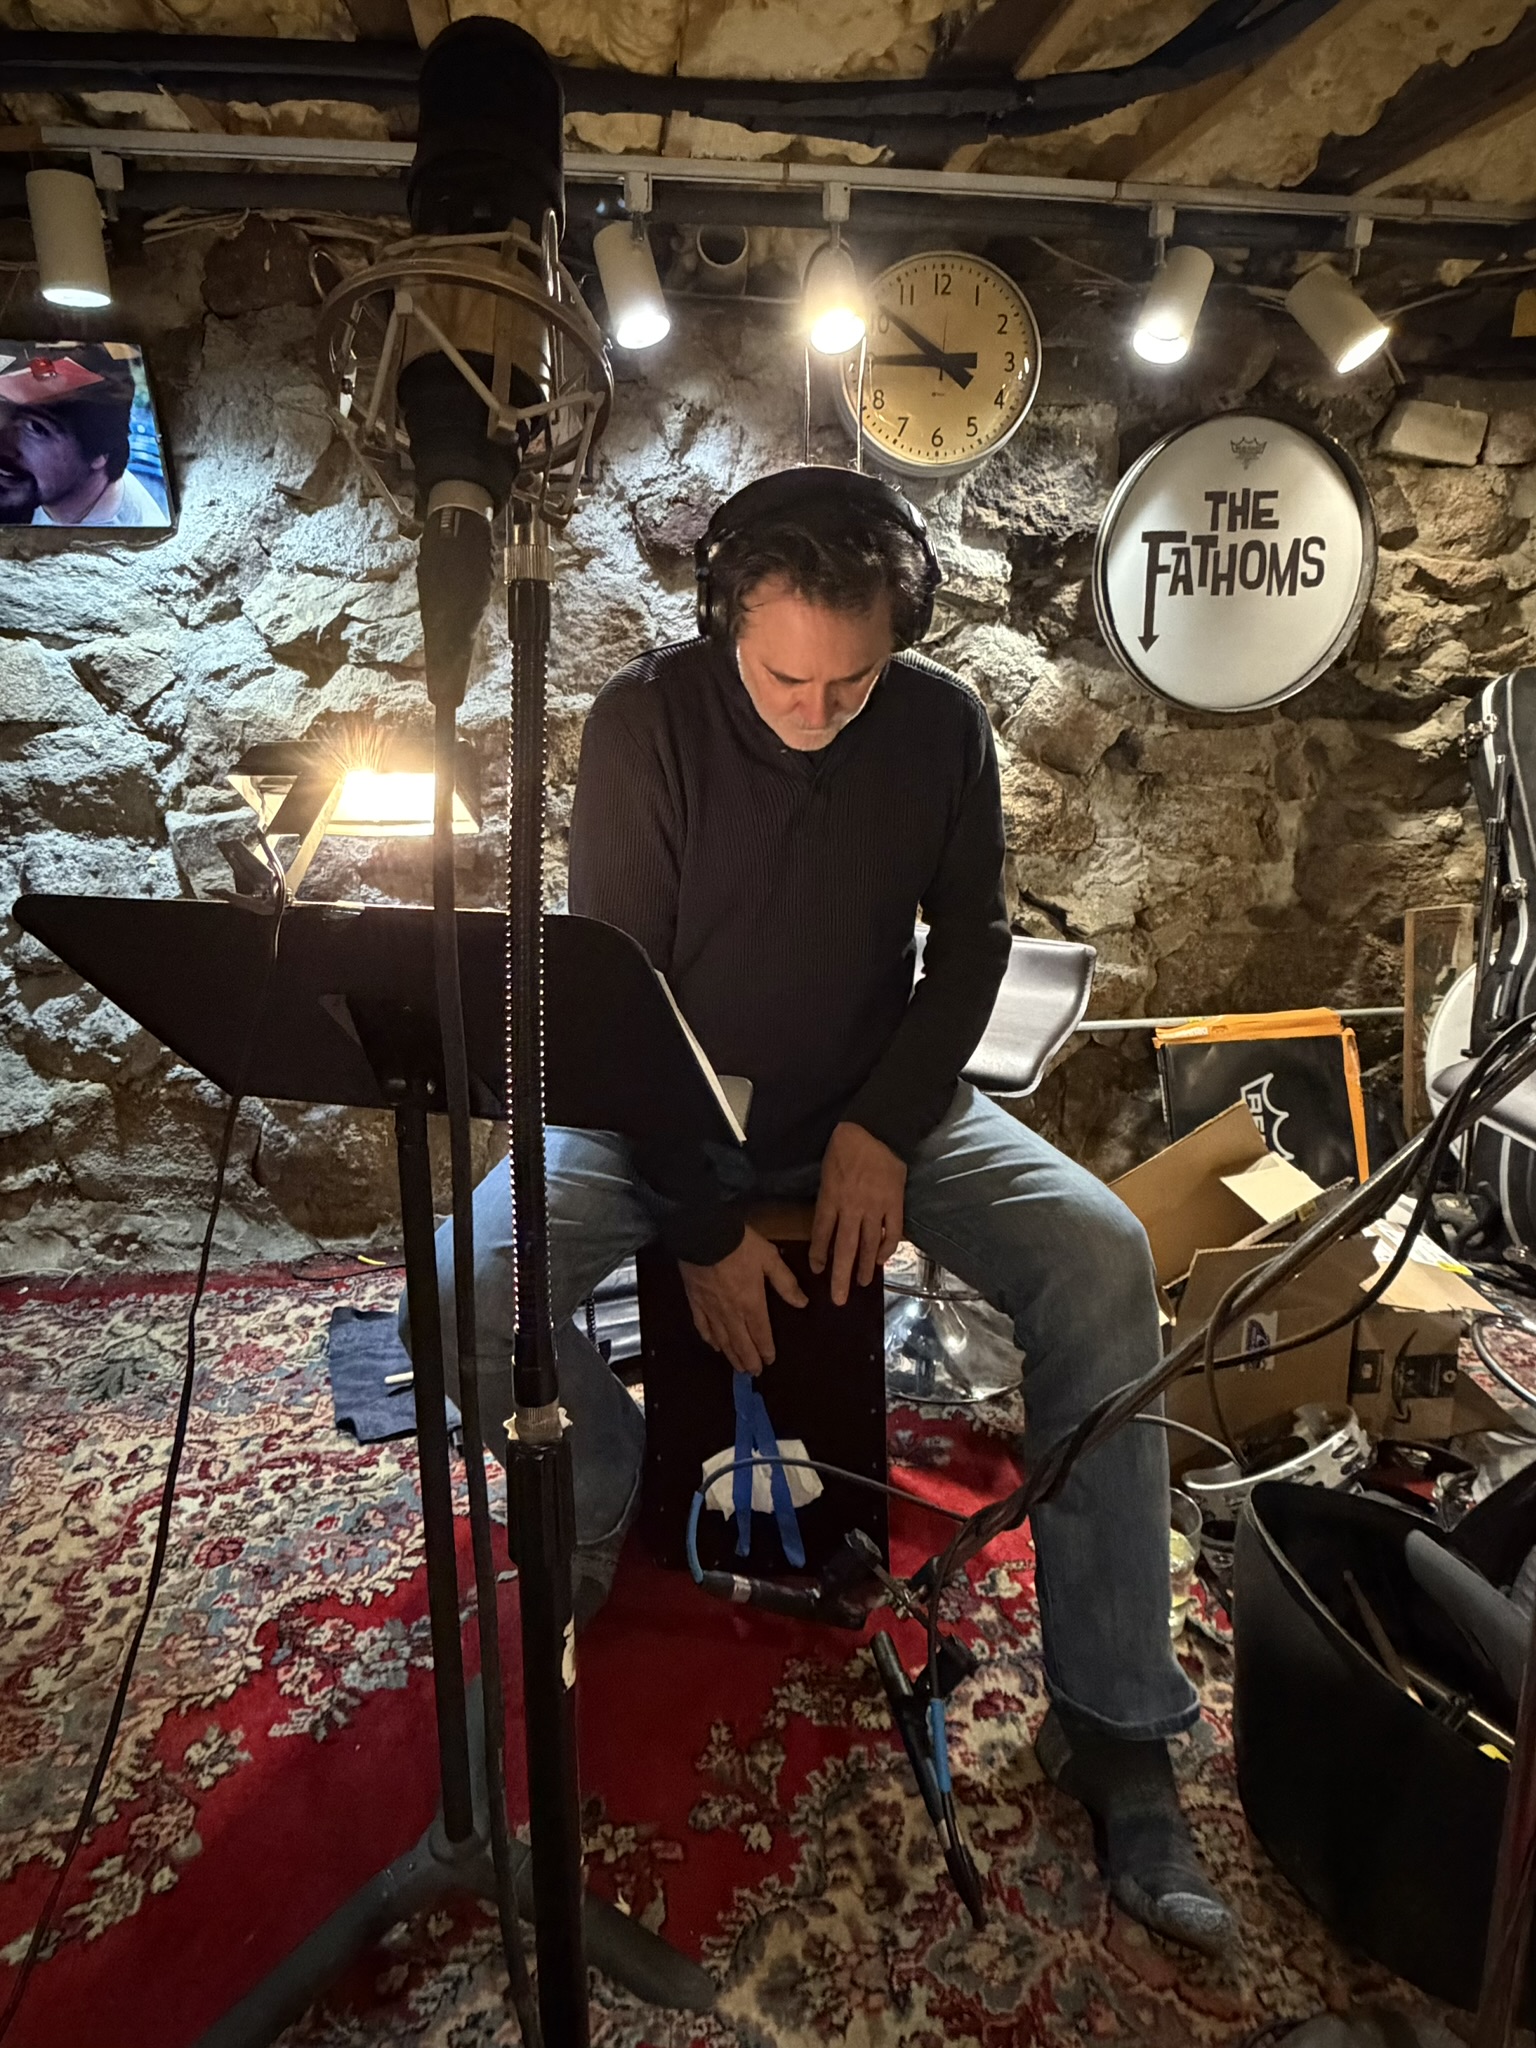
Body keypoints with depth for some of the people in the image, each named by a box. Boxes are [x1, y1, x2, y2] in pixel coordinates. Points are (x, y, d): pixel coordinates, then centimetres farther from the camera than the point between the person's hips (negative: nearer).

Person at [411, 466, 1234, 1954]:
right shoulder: (645, 722, -14)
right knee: (466, 1285, -25)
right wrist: (702, 1225, -16)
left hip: (876, 1100, 2)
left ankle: (1113, 1729, -8)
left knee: (1102, 1261, -21)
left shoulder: (941, 724, -6)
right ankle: (606, 1494, 9)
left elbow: (970, 939, 1)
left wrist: (882, 1130, -13)